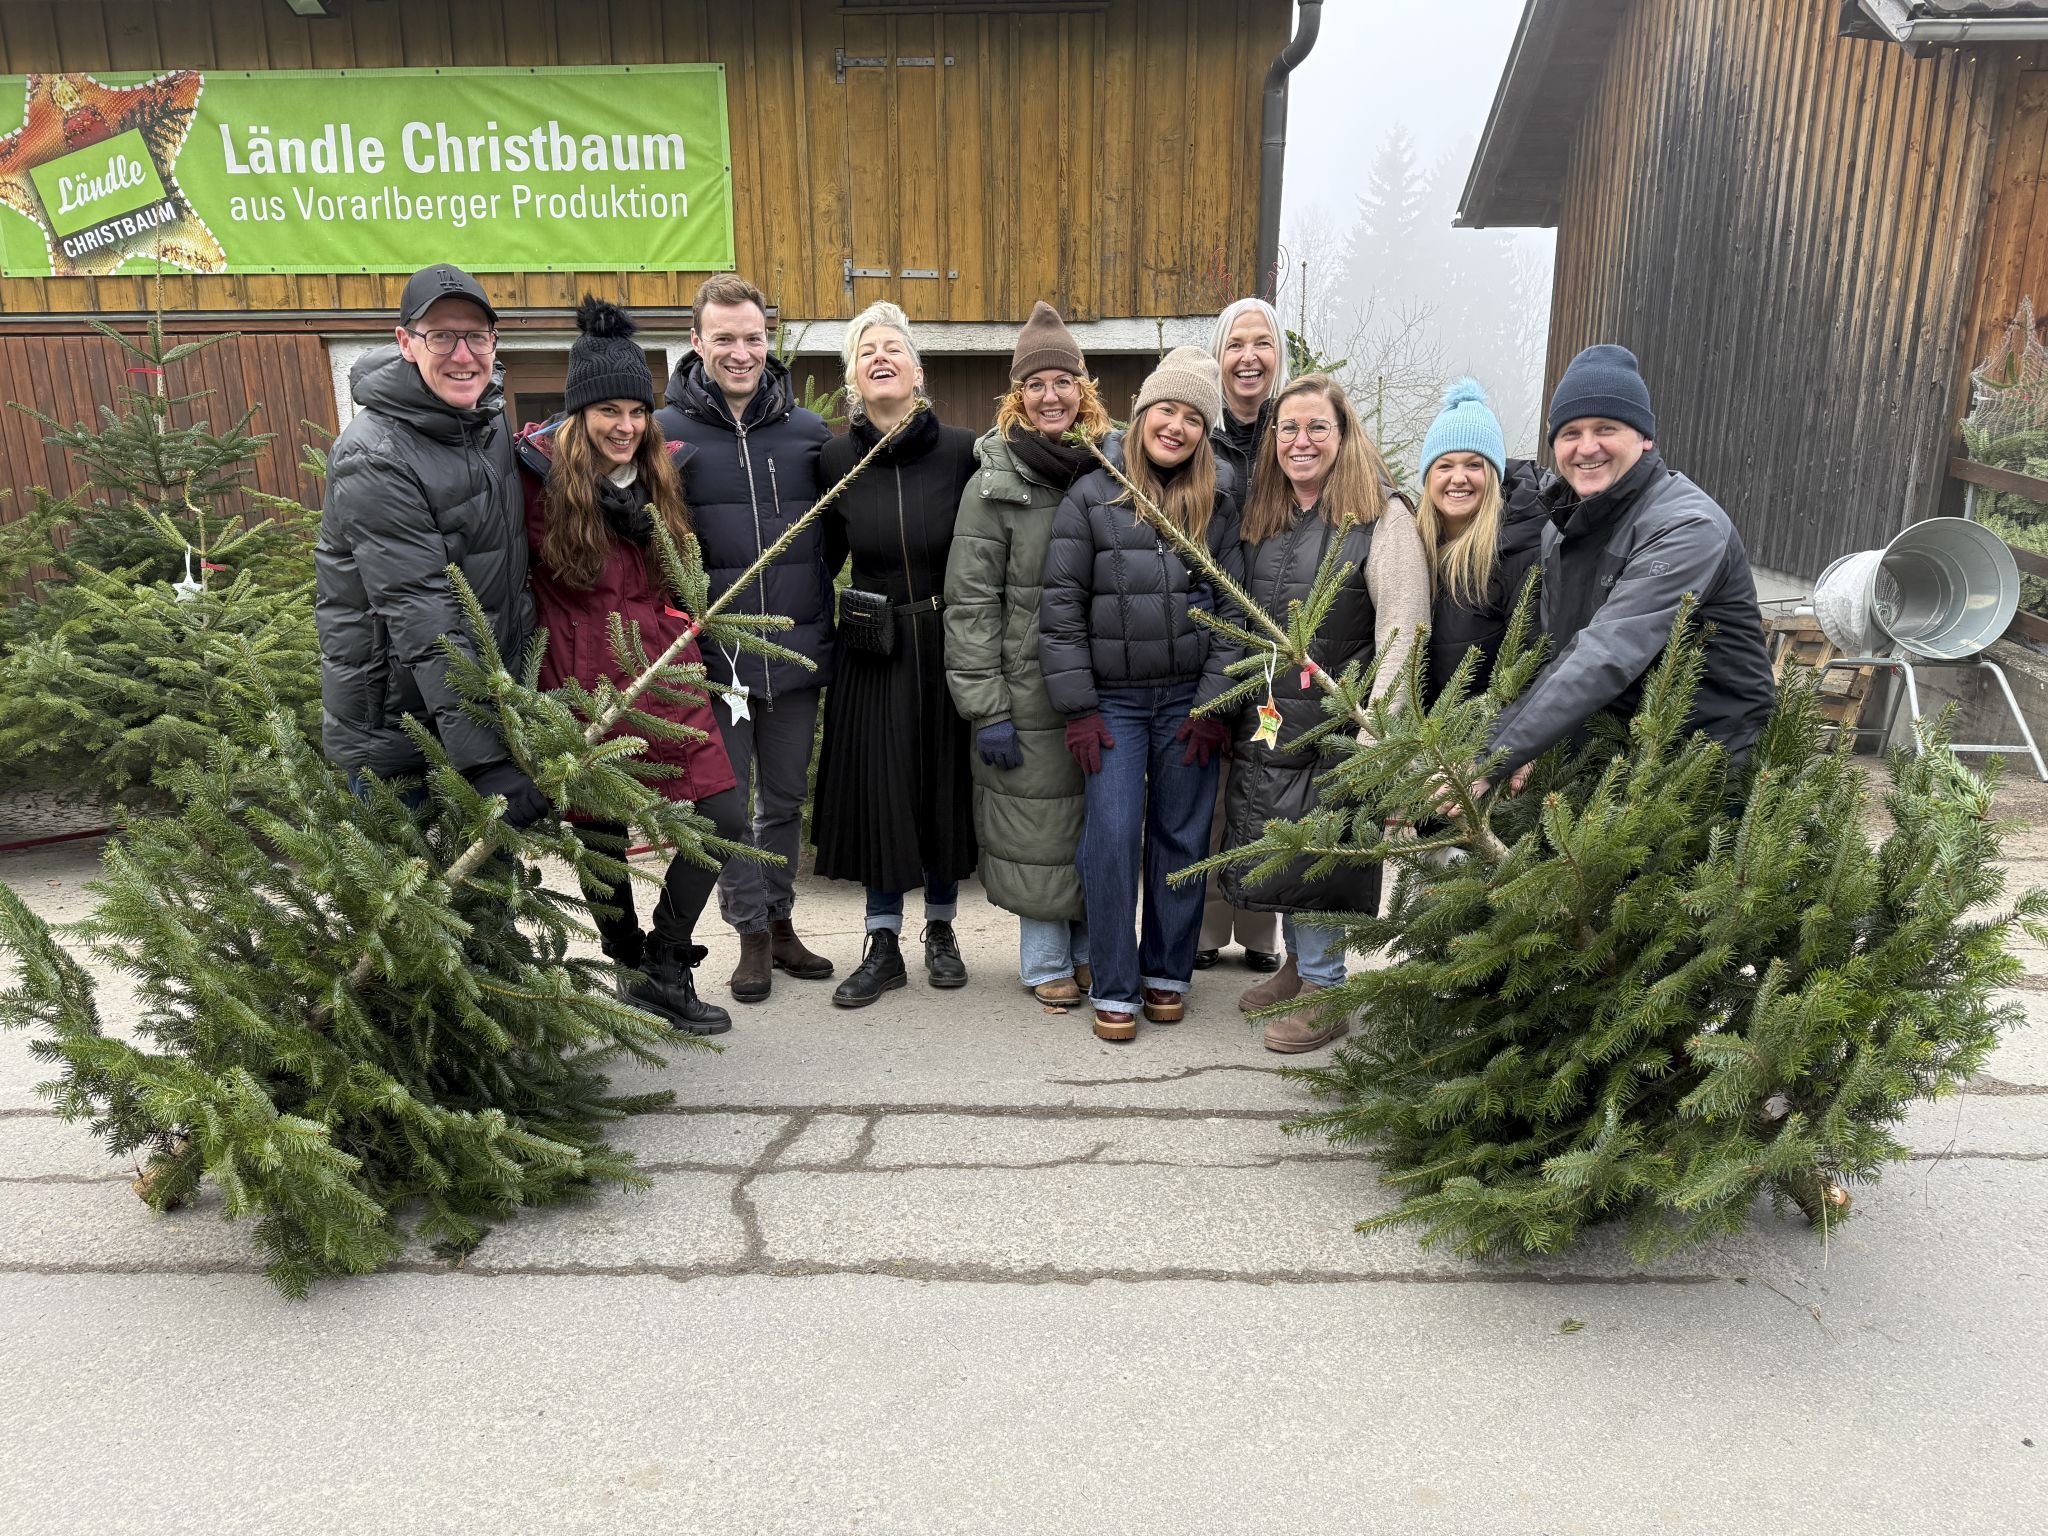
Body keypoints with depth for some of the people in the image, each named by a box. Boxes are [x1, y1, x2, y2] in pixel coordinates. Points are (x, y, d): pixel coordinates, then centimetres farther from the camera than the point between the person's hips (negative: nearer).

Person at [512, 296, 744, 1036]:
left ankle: (663, 971, 12)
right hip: (587, 686, -4)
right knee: (602, 837, 9)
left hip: (663, 677, 4)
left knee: (724, 820, -3)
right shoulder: (540, 476, -7)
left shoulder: (658, 476, 9)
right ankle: (633, 966, 31)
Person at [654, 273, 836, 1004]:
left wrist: (823, 635, 7)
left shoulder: (809, 431, 5)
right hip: (714, 659, -2)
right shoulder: (667, 432, -3)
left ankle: (780, 921, 30)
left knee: (786, 798, 14)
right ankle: (752, 934, 22)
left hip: (797, 655, 3)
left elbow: (834, 540, 11)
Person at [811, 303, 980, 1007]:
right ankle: (883, 945, 19)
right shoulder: (836, 459, -2)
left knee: (946, 784, 9)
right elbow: (822, 557, 6)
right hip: (871, 652, 1)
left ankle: (941, 930, 28)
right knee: (876, 788, 5)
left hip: (948, 645, -1)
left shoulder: (962, 451, -6)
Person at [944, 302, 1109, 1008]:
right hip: (1029, 692, -3)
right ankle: (1046, 961, 23)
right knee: (1037, 827, 4)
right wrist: (987, 708, -12)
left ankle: (1093, 949, 29)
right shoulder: (996, 483, -4)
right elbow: (970, 602, -7)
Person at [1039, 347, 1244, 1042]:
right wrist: (1078, 710, -7)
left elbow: (1234, 607, 2)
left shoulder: (1219, 503, 3)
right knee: (1112, 838, -5)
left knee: (1181, 839, 8)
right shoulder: (1091, 497, -2)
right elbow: (1060, 606, -4)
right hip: (1114, 701, -1)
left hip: (1190, 698, 2)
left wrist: (1214, 704, -4)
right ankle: (1113, 986, 9)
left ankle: (1167, 972, 24)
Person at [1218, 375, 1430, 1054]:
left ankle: (1324, 992, 16)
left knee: (1319, 853, 0)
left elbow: (1404, 631, -14)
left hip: (1334, 726, -6)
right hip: (1264, 719, 6)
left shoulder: (1382, 517, -9)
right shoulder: (1263, 516, 10)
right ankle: (1298, 966, 32)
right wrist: (1232, 704, 13)